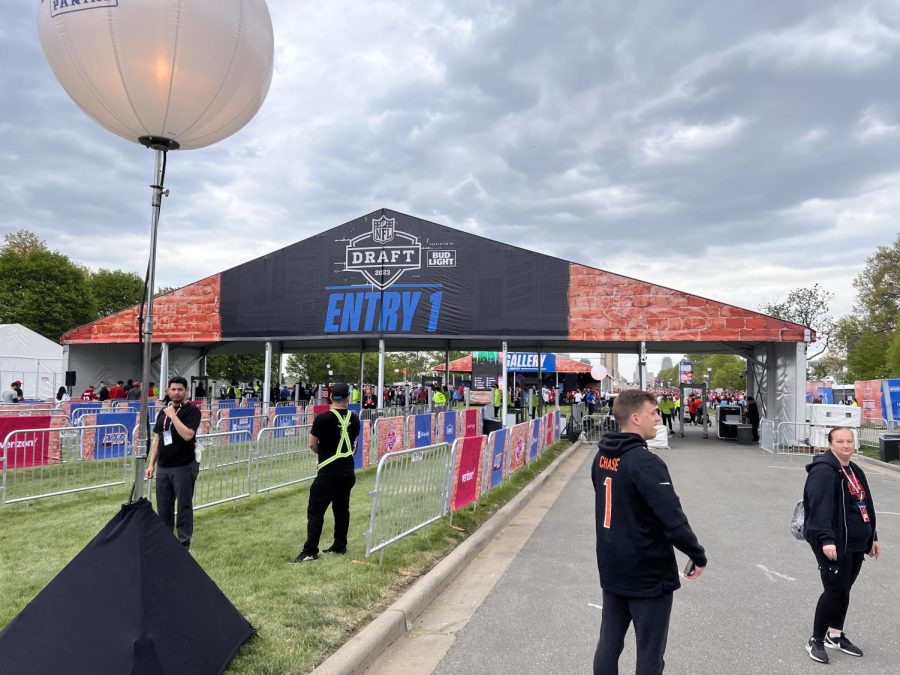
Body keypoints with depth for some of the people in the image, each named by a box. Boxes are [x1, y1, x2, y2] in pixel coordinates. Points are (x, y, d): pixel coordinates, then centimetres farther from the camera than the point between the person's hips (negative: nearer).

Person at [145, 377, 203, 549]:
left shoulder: (192, 410, -8)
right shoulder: (163, 411, 12)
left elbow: (187, 435, -23)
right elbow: (157, 438, 16)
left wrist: (173, 415, -18)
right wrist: (151, 464, 11)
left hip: (184, 467, -6)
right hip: (163, 467, 6)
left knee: (184, 506, 2)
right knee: (163, 506, 13)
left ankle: (184, 543, 12)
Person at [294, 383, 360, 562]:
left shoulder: (323, 418, -13)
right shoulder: (354, 419, 2)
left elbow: (312, 444, -7)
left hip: (329, 472, -6)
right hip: (348, 471, 6)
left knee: (315, 510, 0)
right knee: (342, 508, 16)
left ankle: (310, 551, -1)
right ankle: (340, 546, 23)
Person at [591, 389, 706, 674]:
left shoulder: (602, 457, 1)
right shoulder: (646, 463, -24)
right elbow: (674, 521, -25)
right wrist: (698, 556, -11)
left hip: (611, 570, 7)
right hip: (649, 575, -7)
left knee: (608, 643, 17)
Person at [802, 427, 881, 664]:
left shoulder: (855, 471, 15)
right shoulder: (824, 470, -16)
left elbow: (867, 507, 23)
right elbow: (820, 508, -24)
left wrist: (872, 537, 24)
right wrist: (826, 539, -31)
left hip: (855, 544, 9)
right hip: (834, 544, -9)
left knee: (843, 590, 16)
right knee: (835, 591, -6)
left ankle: (835, 635, 31)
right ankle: (816, 641, 7)